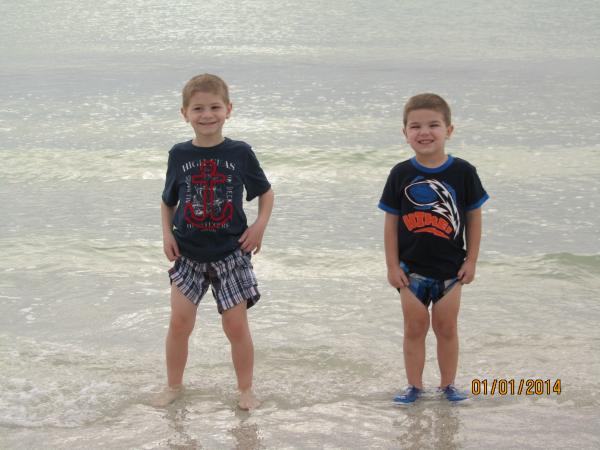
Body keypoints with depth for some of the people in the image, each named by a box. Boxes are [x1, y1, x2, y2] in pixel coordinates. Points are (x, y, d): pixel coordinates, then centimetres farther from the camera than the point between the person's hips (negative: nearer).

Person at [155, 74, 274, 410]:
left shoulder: (240, 153, -6)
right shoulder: (179, 155, -2)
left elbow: (266, 192, 6)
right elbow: (168, 201, 11)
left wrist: (260, 225, -8)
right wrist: (167, 233, -2)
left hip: (230, 253, -1)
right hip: (188, 255, 2)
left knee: (236, 325, 3)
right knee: (180, 322, 4)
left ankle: (246, 389, 19)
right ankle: (174, 385, 23)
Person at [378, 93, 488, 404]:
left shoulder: (462, 172, -8)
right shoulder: (401, 174, -7)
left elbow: (474, 217, -1)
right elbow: (391, 222, -2)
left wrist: (470, 261, -2)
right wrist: (392, 265, -4)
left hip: (450, 268, 0)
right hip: (411, 268, 0)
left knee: (446, 328, 11)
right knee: (415, 328, 8)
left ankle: (447, 384, 24)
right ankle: (414, 386, 19)